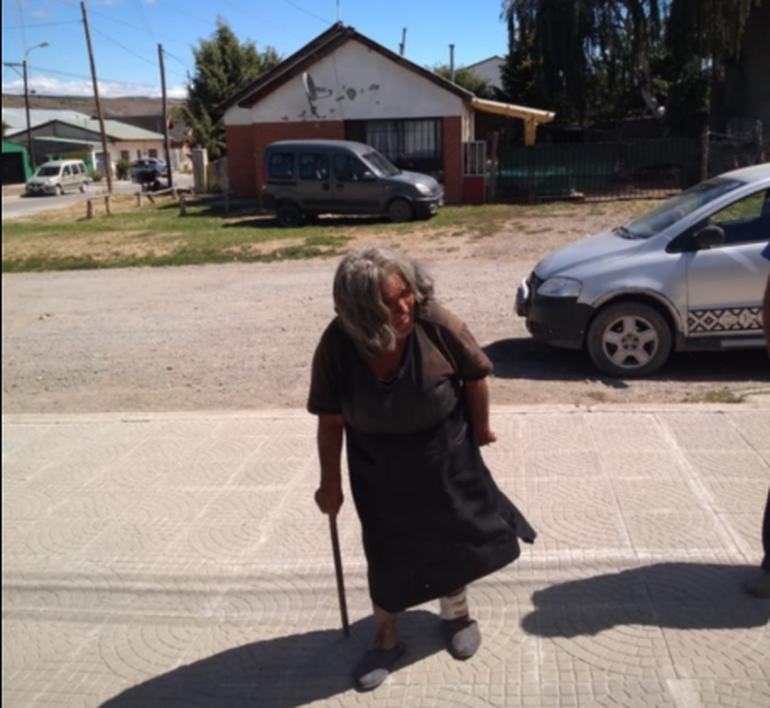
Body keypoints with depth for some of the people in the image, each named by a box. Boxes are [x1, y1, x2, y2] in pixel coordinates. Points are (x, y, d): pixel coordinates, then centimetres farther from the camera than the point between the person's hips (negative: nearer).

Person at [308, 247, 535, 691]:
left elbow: (475, 377, -10)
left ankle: (457, 614, 48)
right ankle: (387, 640, 35)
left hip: (445, 455, 0)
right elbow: (331, 421, -14)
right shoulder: (337, 346, -25)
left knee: (454, 534, 19)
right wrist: (331, 481, -6)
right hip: (378, 466, 0)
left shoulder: (436, 324, -28)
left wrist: (480, 430, 2)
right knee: (387, 552, 13)